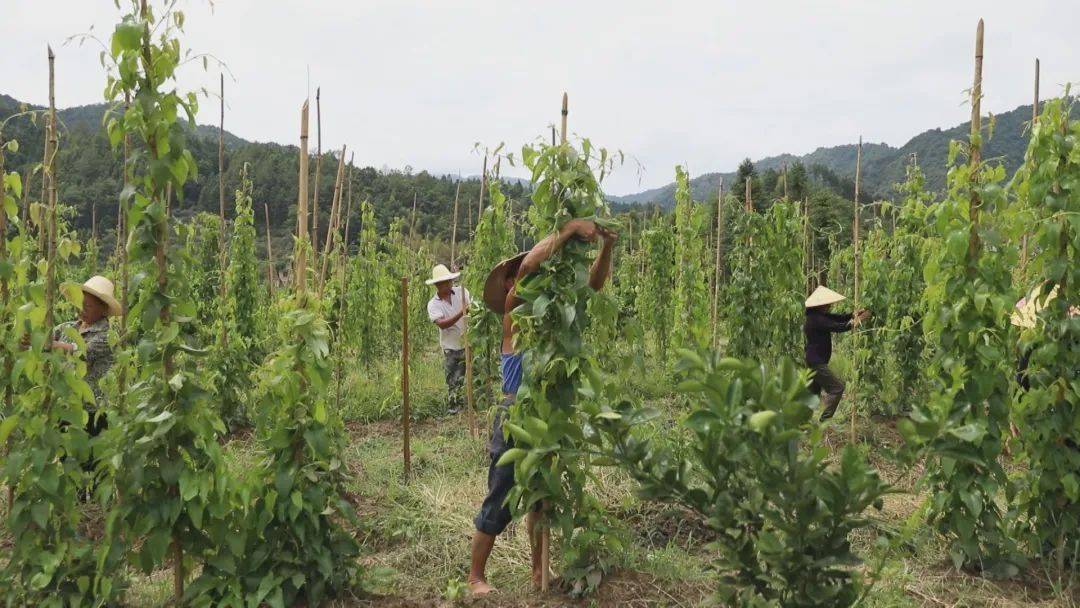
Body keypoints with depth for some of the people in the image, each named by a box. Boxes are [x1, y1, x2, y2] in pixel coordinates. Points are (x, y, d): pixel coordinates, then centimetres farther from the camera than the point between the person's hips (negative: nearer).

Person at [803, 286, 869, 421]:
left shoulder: (818, 316, 10)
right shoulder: (816, 320, -21)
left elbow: (837, 318, 12)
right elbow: (838, 327, -23)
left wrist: (853, 315, -3)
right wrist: (859, 320, -14)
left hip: (813, 362, 11)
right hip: (816, 363, -11)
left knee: (813, 392, 17)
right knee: (837, 388, -7)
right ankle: (825, 420, -7)